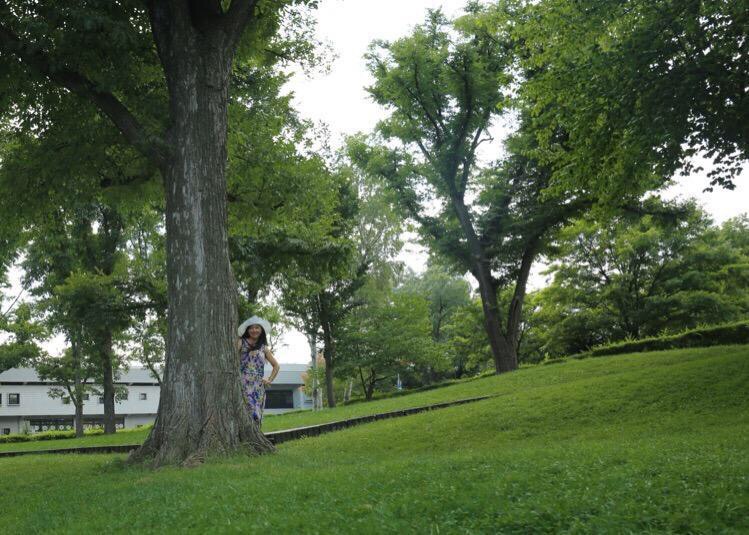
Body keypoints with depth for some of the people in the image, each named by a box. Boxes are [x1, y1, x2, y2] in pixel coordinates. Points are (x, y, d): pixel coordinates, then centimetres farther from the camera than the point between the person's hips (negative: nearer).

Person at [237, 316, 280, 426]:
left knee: (258, 415, 1)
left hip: (259, 386, 4)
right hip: (244, 384, -4)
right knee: (251, 413, -19)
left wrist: (270, 380, 15)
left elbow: (276, 366, 25)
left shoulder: (264, 348, 18)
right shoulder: (241, 342, 9)